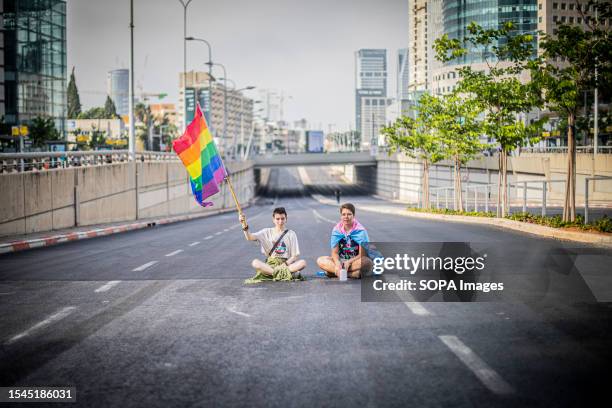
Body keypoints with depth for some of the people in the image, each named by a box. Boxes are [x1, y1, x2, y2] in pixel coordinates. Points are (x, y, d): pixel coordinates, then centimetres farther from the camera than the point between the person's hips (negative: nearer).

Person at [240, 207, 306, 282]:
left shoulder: (291, 234, 7)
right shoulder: (267, 232, 8)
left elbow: (295, 255, 3)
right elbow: (250, 237, -6)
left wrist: (285, 264, -15)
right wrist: (245, 227, -25)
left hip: (286, 263, 0)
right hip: (269, 264, 0)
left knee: (302, 263, -29)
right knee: (255, 262, -31)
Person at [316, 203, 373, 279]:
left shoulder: (360, 231, -11)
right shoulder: (336, 230, -2)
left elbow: (362, 255, -13)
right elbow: (335, 252, -4)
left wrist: (349, 262, -28)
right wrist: (337, 263, -26)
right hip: (341, 261, 3)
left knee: (367, 262, -37)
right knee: (320, 261, -20)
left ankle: (332, 271, -30)